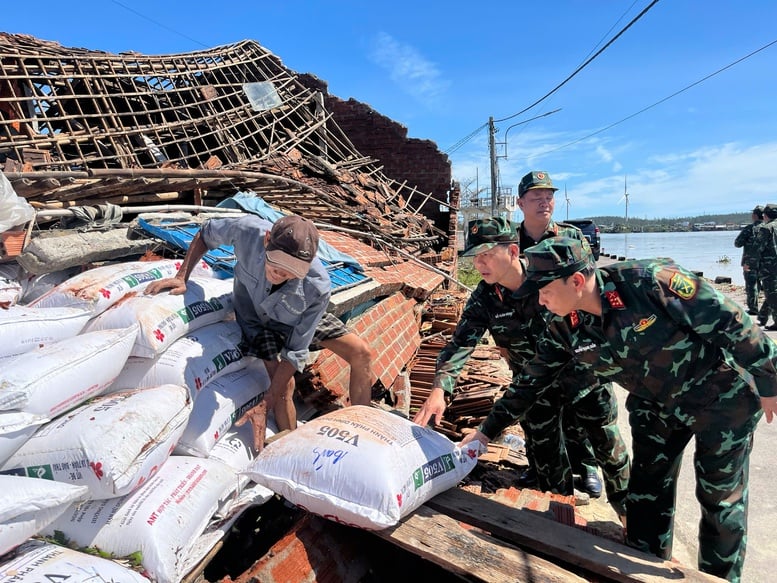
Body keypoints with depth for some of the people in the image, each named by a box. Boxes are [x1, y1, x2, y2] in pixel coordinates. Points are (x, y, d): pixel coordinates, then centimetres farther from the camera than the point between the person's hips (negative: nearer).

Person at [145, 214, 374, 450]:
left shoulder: (318, 287, -39)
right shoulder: (247, 230, -36)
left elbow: (296, 352, -31)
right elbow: (205, 234, -11)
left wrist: (264, 406, -31)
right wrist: (181, 277, -19)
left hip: (298, 318, 1)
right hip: (256, 318, 0)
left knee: (361, 354, -10)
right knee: (284, 385, -22)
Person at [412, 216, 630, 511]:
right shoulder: (483, 300, -16)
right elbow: (461, 343, -21)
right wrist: (439, 390, -34)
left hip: (582, 373, -2)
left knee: (608, 444, 14)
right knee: (546, 453, 14)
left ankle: (626, 504, 44)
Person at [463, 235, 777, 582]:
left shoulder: (650, 281, -33)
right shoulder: (565, 329, -16)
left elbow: (730, 322, -23)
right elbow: (531, 380, -6)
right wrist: (487, 430, -4)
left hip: (719, 398, -4)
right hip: (655, 408, 4)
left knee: (721, 500, 9)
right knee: (646, 496, 11)